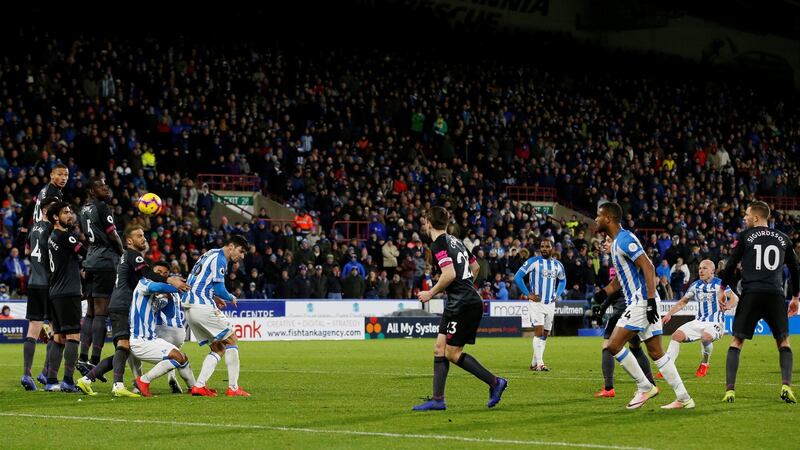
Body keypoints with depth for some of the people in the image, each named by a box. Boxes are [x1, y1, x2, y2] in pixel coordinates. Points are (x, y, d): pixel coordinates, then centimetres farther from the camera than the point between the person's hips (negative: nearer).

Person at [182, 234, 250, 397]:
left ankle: (199, 386, -1)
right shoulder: (219, 258, -9)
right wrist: (232, 298, 5)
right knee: (231, 340, -1)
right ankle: (233, 388, -4)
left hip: (188, 308, 10)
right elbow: (219, 289, -15)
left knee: (218, 349, 11)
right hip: (202, 306, -10)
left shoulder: (209, 254, 22)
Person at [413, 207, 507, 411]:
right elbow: (474, 266, 25)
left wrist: (431, 293, -12)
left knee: (452, 353, -3)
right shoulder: (455, 241, 16)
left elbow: (450, 274, -24)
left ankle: (495, 382, 1)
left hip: (463, 305, -9)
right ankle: (438, 400, 6)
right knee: (439, 349, 7)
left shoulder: (438, 244, -12)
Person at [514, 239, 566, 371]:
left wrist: (558, 294, 10)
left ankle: (534, 362, 20)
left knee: (545, 334, 9)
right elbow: (518, 277, -8)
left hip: (550, 304, 6)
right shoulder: (533, 261, -8)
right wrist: (528, 294, -12)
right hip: (536, 302, -6)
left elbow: (562, 280, 27)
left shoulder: (558, 265, 8)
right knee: (539, 331, -16)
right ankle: (539, 363, -18)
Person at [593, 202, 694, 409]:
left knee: (614, 345, -9)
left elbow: (648, 267, -21)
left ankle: (645, 387, 0)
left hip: (642, 302, -10)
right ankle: (683, 398, 8)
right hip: (639, 302, 10)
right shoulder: (618, 242, 18)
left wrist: (650, 300, -25)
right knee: (656, 352, 9)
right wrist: (603, 293, 14)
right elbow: (621, 277, 28)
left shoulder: (624, 240, -13)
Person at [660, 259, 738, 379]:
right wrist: (669, 314, 6)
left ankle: (704, 365, -7)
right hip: (698, 322, 6)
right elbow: (683, 302, 19)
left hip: (715, 323, -6)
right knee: (677, 335, -14)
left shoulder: (719, 284, -7)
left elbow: (735, 298, -21)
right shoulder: (696, 285, 10)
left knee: (705, 337, -36)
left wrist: (727, 306, -44)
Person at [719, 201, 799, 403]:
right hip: (776, 295, 2)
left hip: (751, 294, -2)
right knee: (783, 342, 15)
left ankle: (730, 390, -4)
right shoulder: (783, 239, 14)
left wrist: (722, 288, 15)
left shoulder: (745, 236, 5)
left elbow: (731, 264, 2)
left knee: (736, 342, 6)